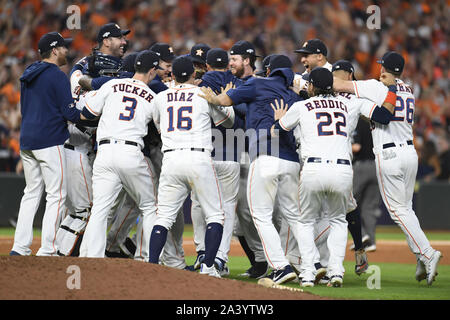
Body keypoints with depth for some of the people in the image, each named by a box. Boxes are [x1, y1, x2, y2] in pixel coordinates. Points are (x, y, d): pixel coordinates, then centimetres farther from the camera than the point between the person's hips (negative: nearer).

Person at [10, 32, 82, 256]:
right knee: (56, 195, -3)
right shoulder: (57, 76, -11)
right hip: (49, 142, -8)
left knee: (32, 193, 14)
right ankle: (47, 250, -8)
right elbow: (70, 113, -16)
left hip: (26, 142, 8)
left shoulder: (28, 74, 14)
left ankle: (20, 247, 9)